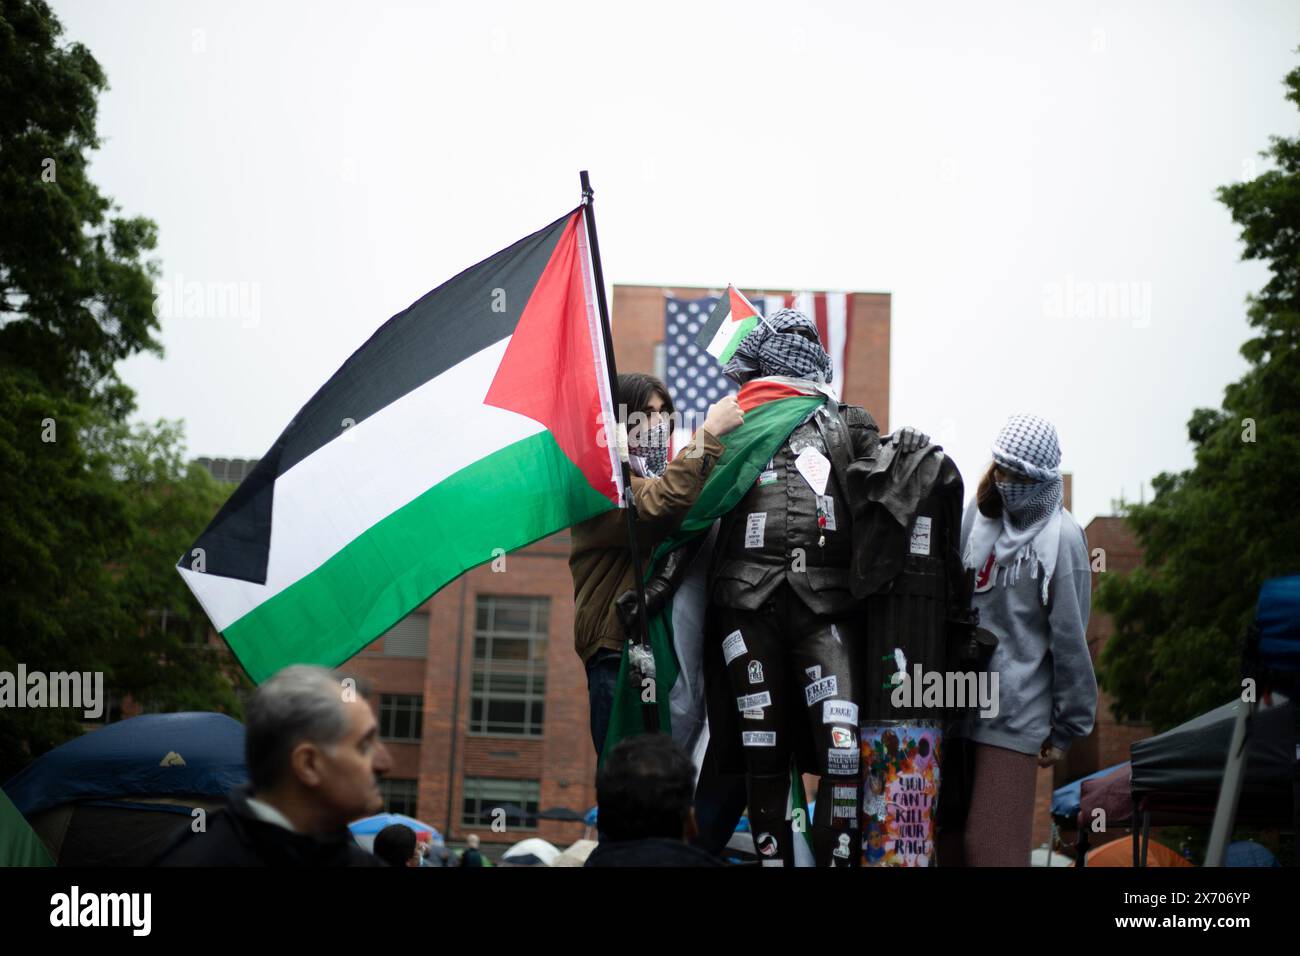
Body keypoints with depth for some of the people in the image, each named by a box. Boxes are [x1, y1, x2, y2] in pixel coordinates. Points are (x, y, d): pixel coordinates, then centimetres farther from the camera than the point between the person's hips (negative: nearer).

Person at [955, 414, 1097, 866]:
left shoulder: (1060, 536, -7)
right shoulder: (976, 515, 7)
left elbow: (1070, 639, -5)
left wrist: (1066, 729, -3)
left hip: (1015, 715, -5)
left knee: (991, 846, -5)